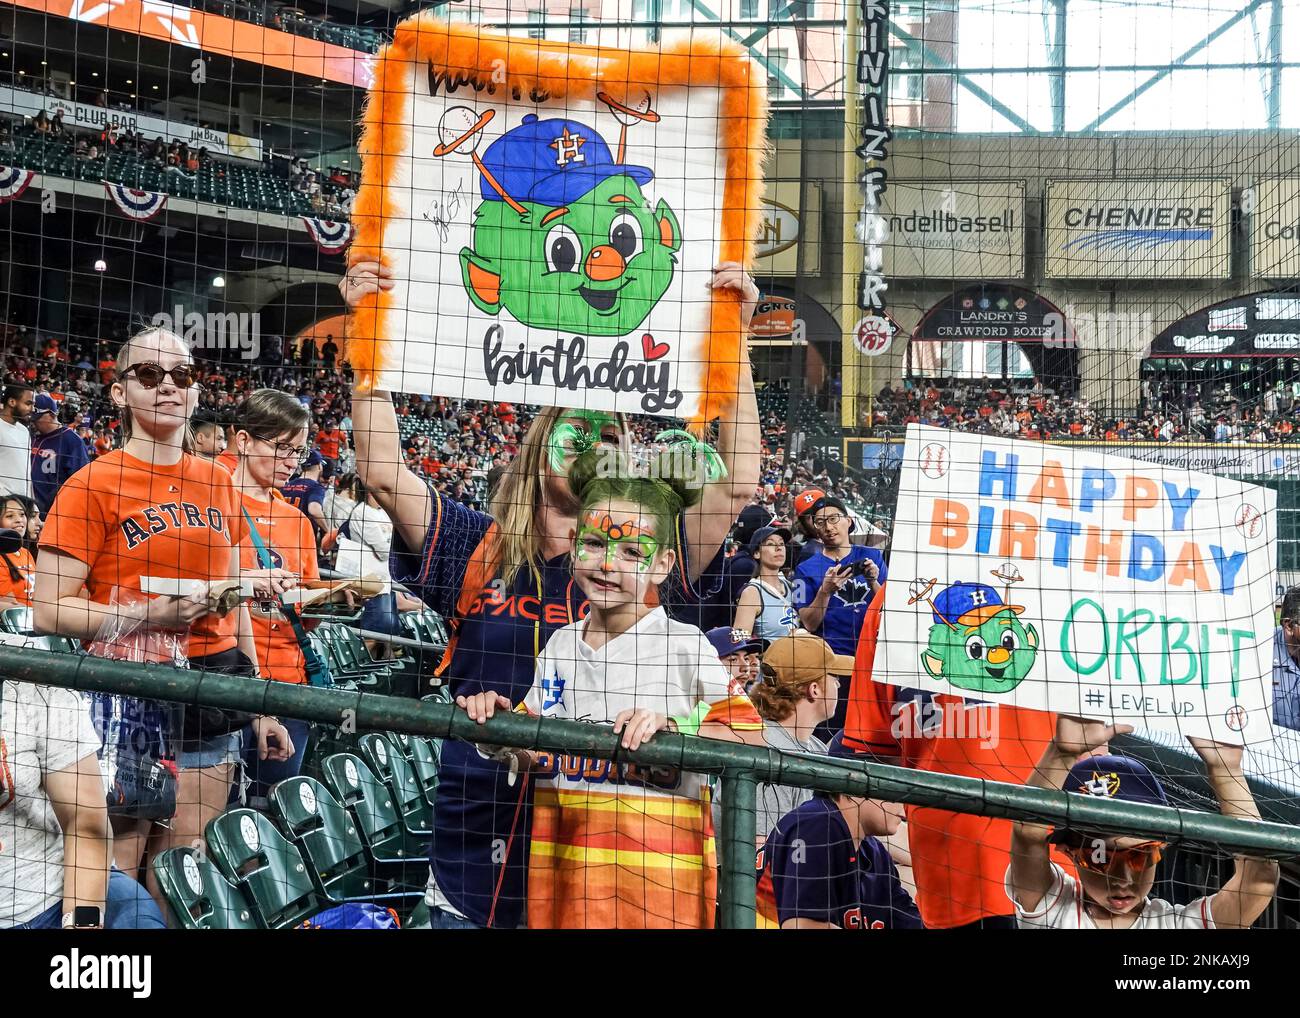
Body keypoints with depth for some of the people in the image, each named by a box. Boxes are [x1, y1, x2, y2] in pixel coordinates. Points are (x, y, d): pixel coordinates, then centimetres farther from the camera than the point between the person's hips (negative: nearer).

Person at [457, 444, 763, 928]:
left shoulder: (684, 645, -7)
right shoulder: (559, 645, 9)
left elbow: (747, 736, -12)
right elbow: (532, 749, 14)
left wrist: (672, 727, -24)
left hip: (657, 866, -4)